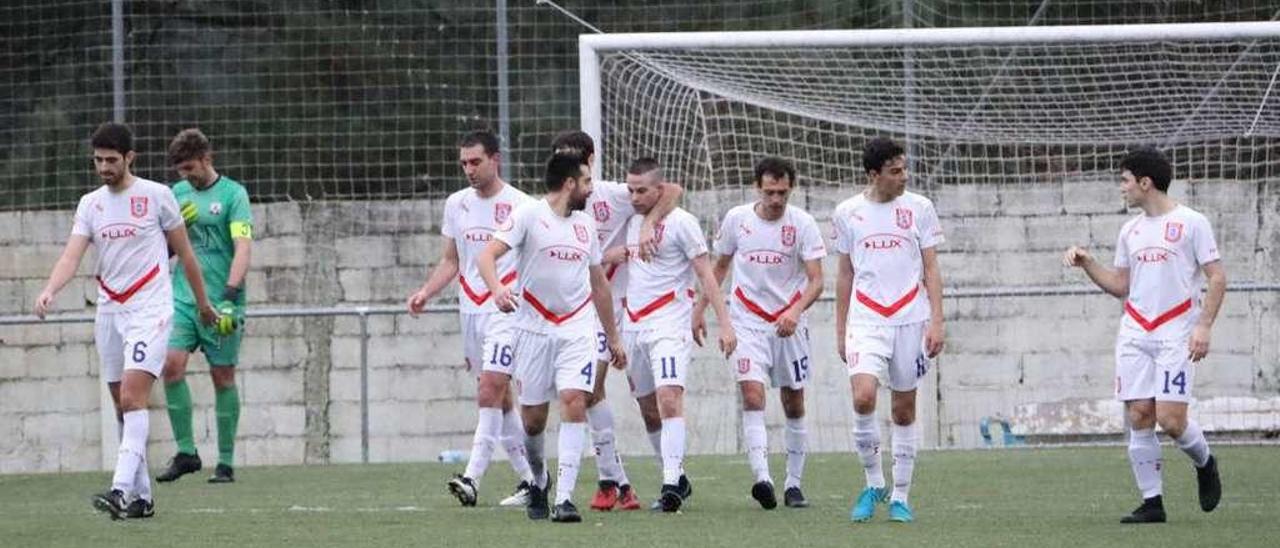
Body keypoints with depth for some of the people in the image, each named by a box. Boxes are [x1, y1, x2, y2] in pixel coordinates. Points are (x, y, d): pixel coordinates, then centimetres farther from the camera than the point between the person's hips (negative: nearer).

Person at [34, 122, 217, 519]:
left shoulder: (157, 196, -3)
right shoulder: (90, 204, 9)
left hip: (149, 311, -5)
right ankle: (142, 497, 13)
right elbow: (72, 255, -3)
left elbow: (184, 253, 6)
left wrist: (203, 303, 12)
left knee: (132, 397, -19)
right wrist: (49, 291, -21)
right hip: (109, 312, 5)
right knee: (123, 406, 6)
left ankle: (122, 489, -27)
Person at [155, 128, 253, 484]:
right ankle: (185, 452, -4)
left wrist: (230, 297, -24)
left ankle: (226, 462, 8)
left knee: (223, 377, 1)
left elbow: (243, 248, -13)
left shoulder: (233, 194, -4)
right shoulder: (177, 194, 13)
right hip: (182, 298, 4)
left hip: (220, 302, -4)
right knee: (172, 364, -12)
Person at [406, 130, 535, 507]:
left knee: (490, 391, -16)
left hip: (506, 311, -7)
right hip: (470, 312, 7)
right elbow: (450, 261, 18)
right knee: (499, 398, 9)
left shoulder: (520, 206, -6)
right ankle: (530, 480, 18)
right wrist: (426, 292, 3)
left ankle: (472, 479, -22)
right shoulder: (456, 204, 11)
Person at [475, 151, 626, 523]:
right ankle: (539, 481, 31)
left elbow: (599, 284, 23)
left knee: (574, 402, -16)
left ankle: (564, 498, -18)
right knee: (533, 416, 2)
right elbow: (487, 255, -14)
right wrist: (496, 288, -34)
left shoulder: (585, 224, 14)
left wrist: (613, 337, 25)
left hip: (577, 329, 3)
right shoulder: (529, 216, -4)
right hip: (534, 326, -3)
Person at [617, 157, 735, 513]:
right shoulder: (632, 220, 14)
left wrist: (724, 323, -13)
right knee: (649, 410, 10)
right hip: (633, 327, 8)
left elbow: (705, 275, -8)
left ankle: (671, 484, -27)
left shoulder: (680, 222, -7)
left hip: (669, 324, -8)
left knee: (669, 398, -21)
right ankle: (677, 478, 21)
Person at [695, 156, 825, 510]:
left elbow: (816, 280, -12)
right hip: (747, 324, 0)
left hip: (788, 325, 0)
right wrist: (700, 309, 12)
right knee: (753, 396, -19)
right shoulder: (736, 220, -2)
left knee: (794, 404, 7)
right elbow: (720, 267, 14)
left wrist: (796, 311, -29)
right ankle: (762, 478, -30)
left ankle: (793, 483, 20)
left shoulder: (802, 224, -8)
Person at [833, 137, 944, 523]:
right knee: (863, 398, -19)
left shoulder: (919, 208, 3)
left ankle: (900, 497, 13)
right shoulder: (847, 213, 5)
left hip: (910, 319, 0)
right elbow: (844, 274, 13)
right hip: (865, 321, 0)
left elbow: (931, 270, 4)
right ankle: (873, 483, -1)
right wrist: (840, 330, 13)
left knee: (904, 410, 4)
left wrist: (936, 321, -5)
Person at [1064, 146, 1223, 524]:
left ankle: (1204, 464, 18)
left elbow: (1217, 278, -4)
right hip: (1135, 335, 6)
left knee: (1170, 419, -13)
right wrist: (1087, 265, 7)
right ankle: (1152, 503, 2)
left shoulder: (1191, 222, -3)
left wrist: (1204, 326, -14)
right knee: (1138, 418, -3)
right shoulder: (1130, 230, 15)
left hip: (1175, 336, -6)